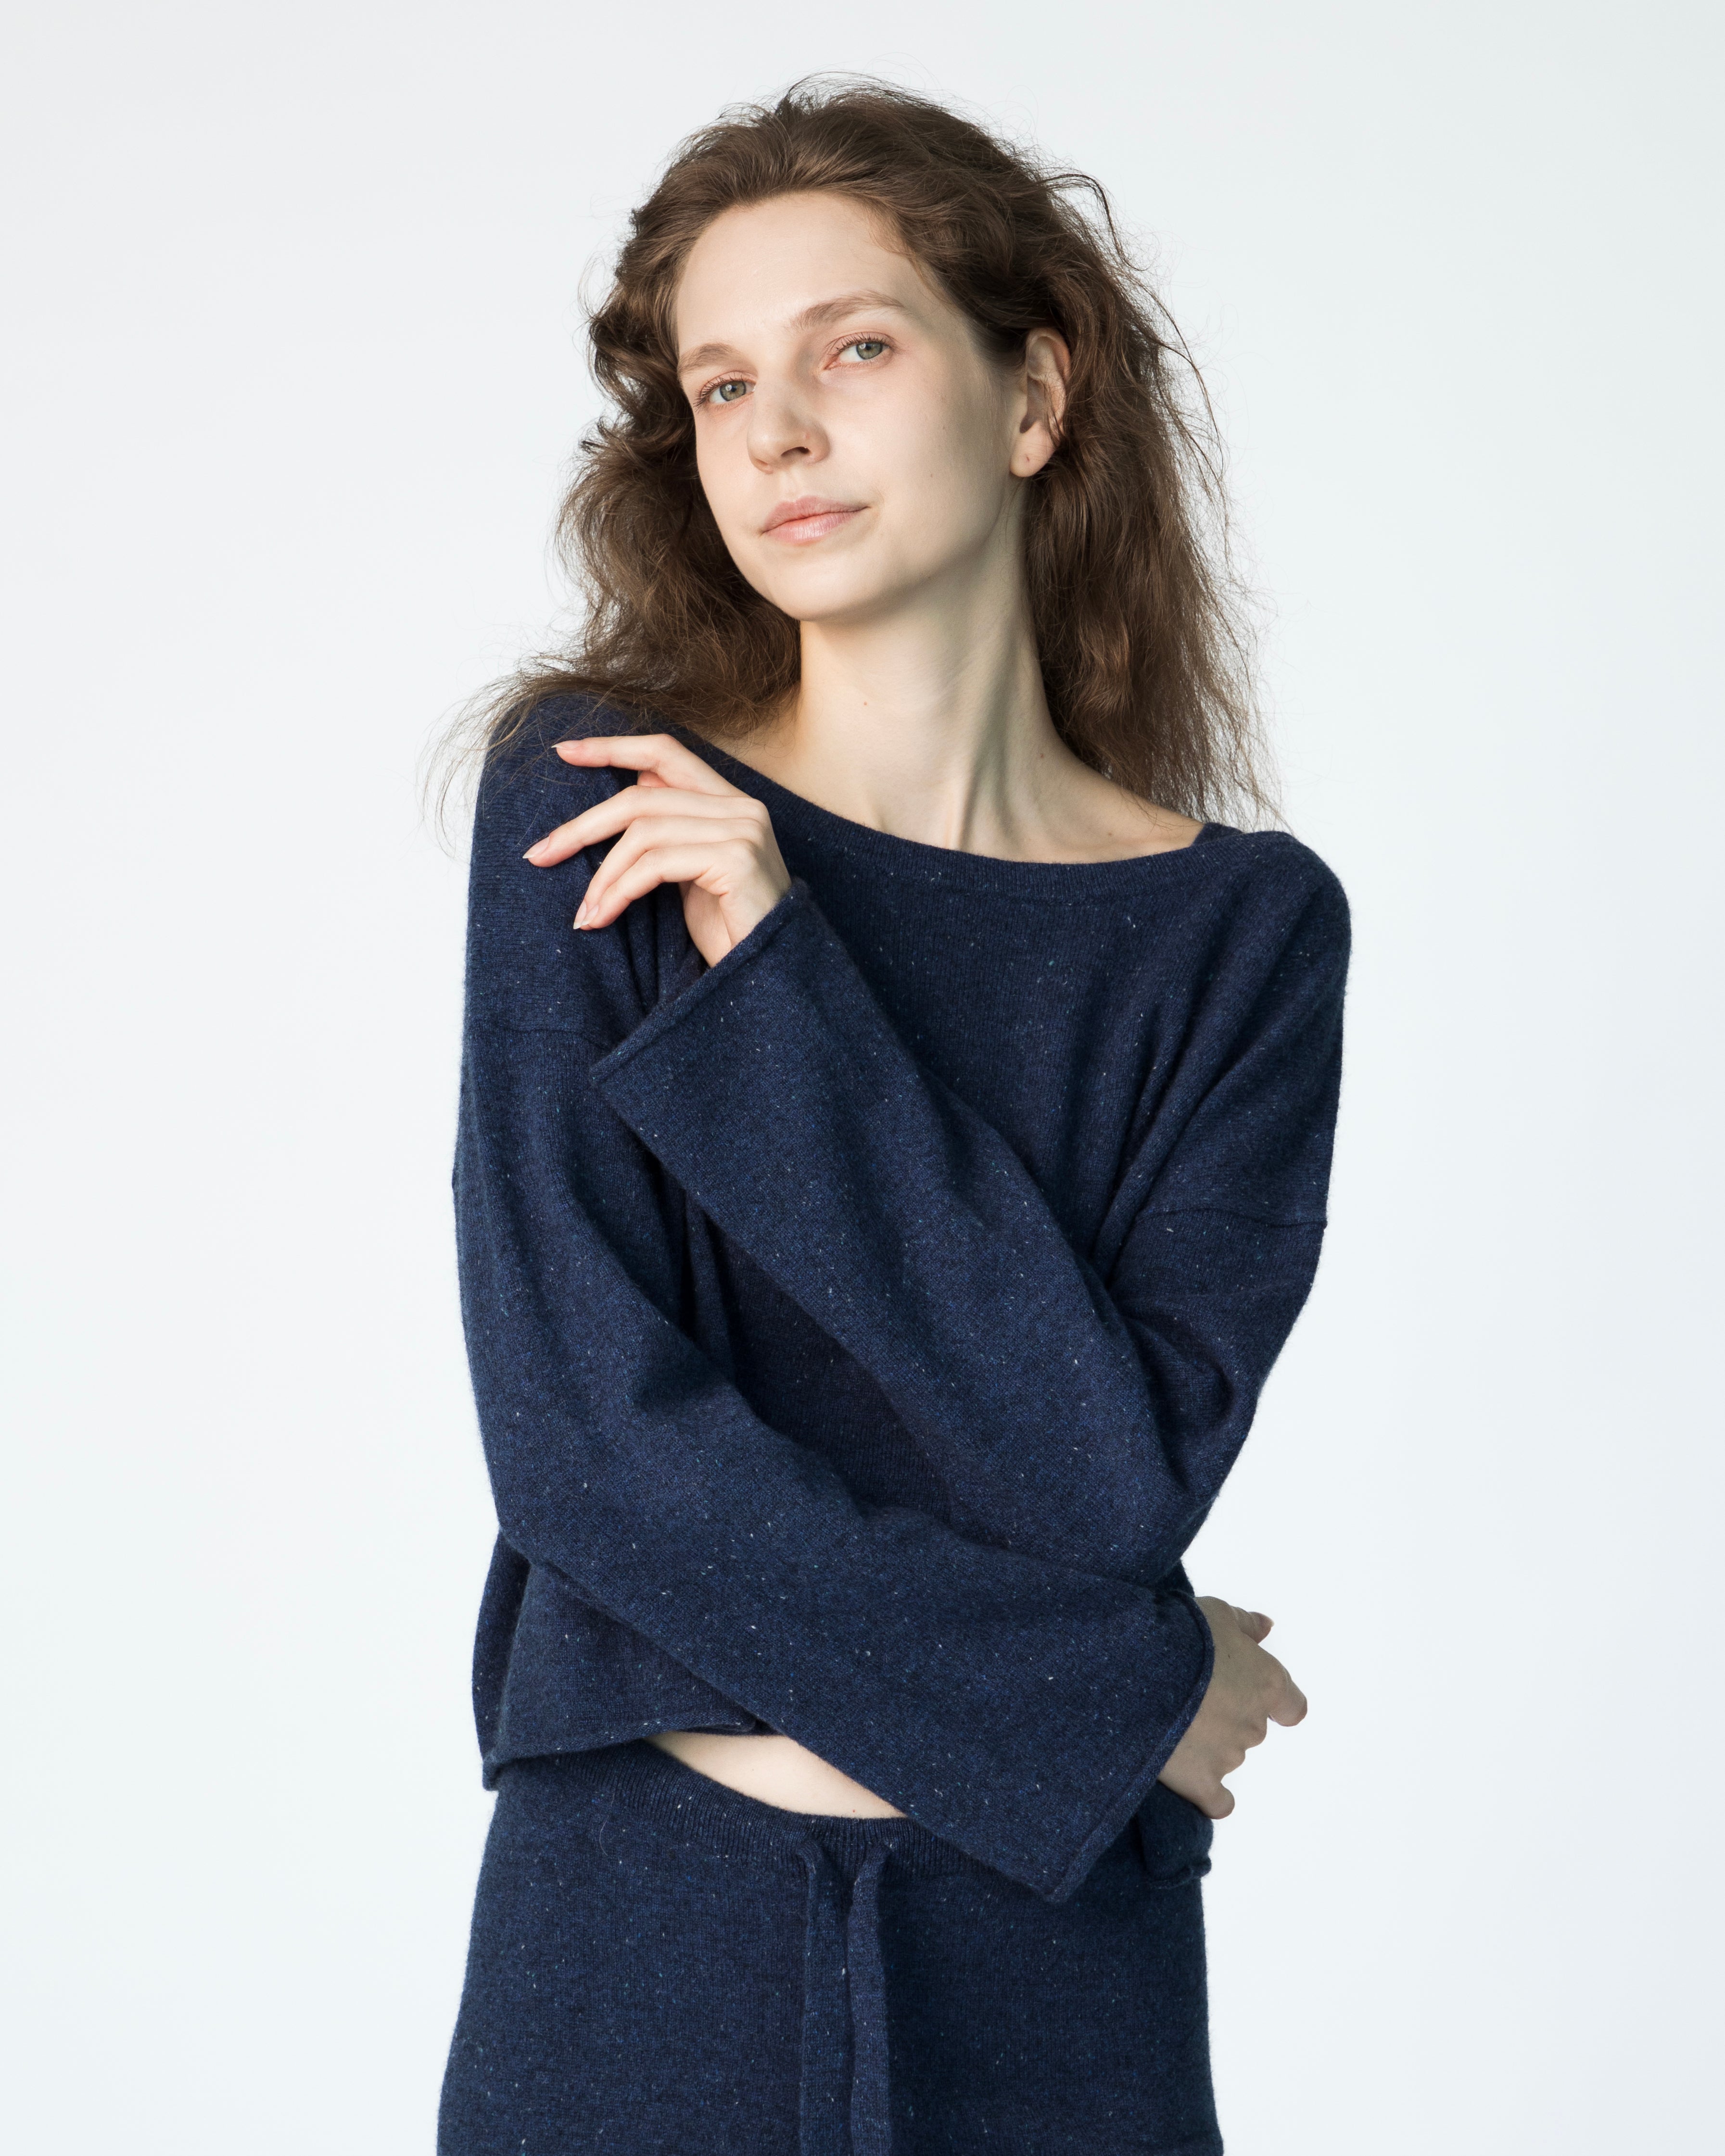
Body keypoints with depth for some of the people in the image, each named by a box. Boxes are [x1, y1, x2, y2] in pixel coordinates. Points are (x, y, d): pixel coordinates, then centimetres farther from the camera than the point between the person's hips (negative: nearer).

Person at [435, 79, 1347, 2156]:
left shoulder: (1240, 927, -3)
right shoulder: (597, 809, -6)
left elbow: (1122, 1474, -15)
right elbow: (582, 1429, -13)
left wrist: (771, 979, -18)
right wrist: (1111, 1700, -9)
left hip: (1059, 1956, 1)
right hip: (634, 1925, -1)